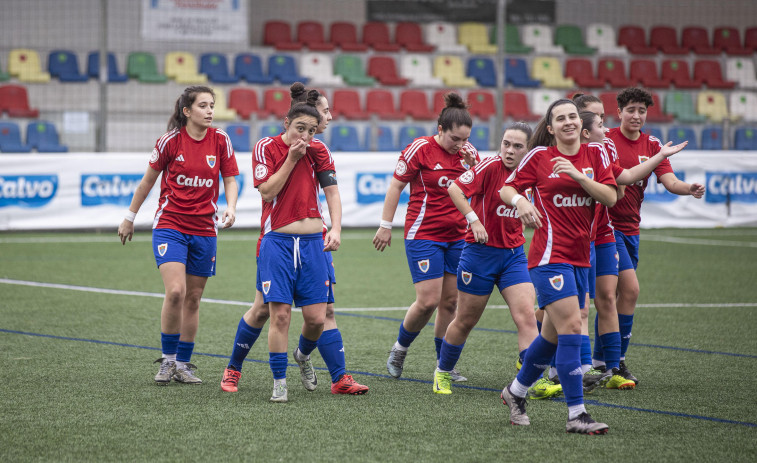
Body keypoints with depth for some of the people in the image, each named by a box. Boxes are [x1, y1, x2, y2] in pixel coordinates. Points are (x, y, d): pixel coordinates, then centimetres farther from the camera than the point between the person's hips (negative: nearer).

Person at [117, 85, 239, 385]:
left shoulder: (220, 140, -1)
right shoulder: (170, 141, -7)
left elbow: (230, 180, 6)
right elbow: (148, 180, 5)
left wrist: (231, 207, -15)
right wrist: (130, 217, 11)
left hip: (204, 228, 3)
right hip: (169, 224, -3)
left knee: (193, 298, 8)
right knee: (175, 291, -19)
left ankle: (183, 364, 20)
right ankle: (167, 358, -2)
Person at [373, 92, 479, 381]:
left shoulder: (468, 152, 5)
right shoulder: (420, 149, -10)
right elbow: (396, 186, -4)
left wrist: (473, 167, -10)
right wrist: (385, 225, -5)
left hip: (457, 236, 5)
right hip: (423, 235, -5)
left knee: (450, 301, 5)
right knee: (428, 301, -11)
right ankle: (400, 348, 13)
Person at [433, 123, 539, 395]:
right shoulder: (491, 166, -15)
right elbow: (454, 189, -22)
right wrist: (474, 219, -26)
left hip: (514, 254, 4)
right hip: (480, 251, -4)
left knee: (526, 316, -11)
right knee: (466, 321, 9)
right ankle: (443, 373, 31)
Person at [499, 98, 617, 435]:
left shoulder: (595, 154, 8)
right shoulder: (539, 156, 0)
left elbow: (610, 197, -2)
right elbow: (506, 189, 6)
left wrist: (578, 175, -15)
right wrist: (520, 200, -16)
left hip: (580, 257, 5)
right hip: (550, 255, -5)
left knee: (553, 333, 14)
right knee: (571, 327, -16)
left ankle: (515, 391, 35)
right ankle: (576, 414, -14)